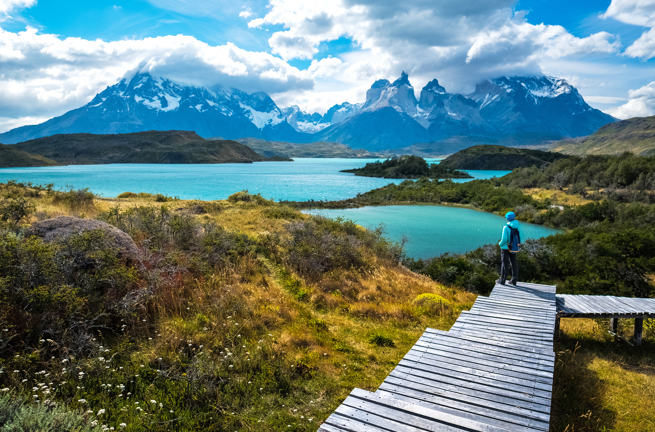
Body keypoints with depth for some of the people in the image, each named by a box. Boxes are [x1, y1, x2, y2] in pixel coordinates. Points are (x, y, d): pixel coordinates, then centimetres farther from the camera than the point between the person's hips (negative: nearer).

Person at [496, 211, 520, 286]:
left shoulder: (506, 227, -17)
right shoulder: (517, 227, -2)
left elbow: (504, 239, -19)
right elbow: (519, 238, 1)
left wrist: (500, 244, -1)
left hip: (505, 248, -5)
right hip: (514, 248, 5)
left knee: (505, 263, 3)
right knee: (514, 263, 12)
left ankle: (502, 280, 11)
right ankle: (514, 281, 18)